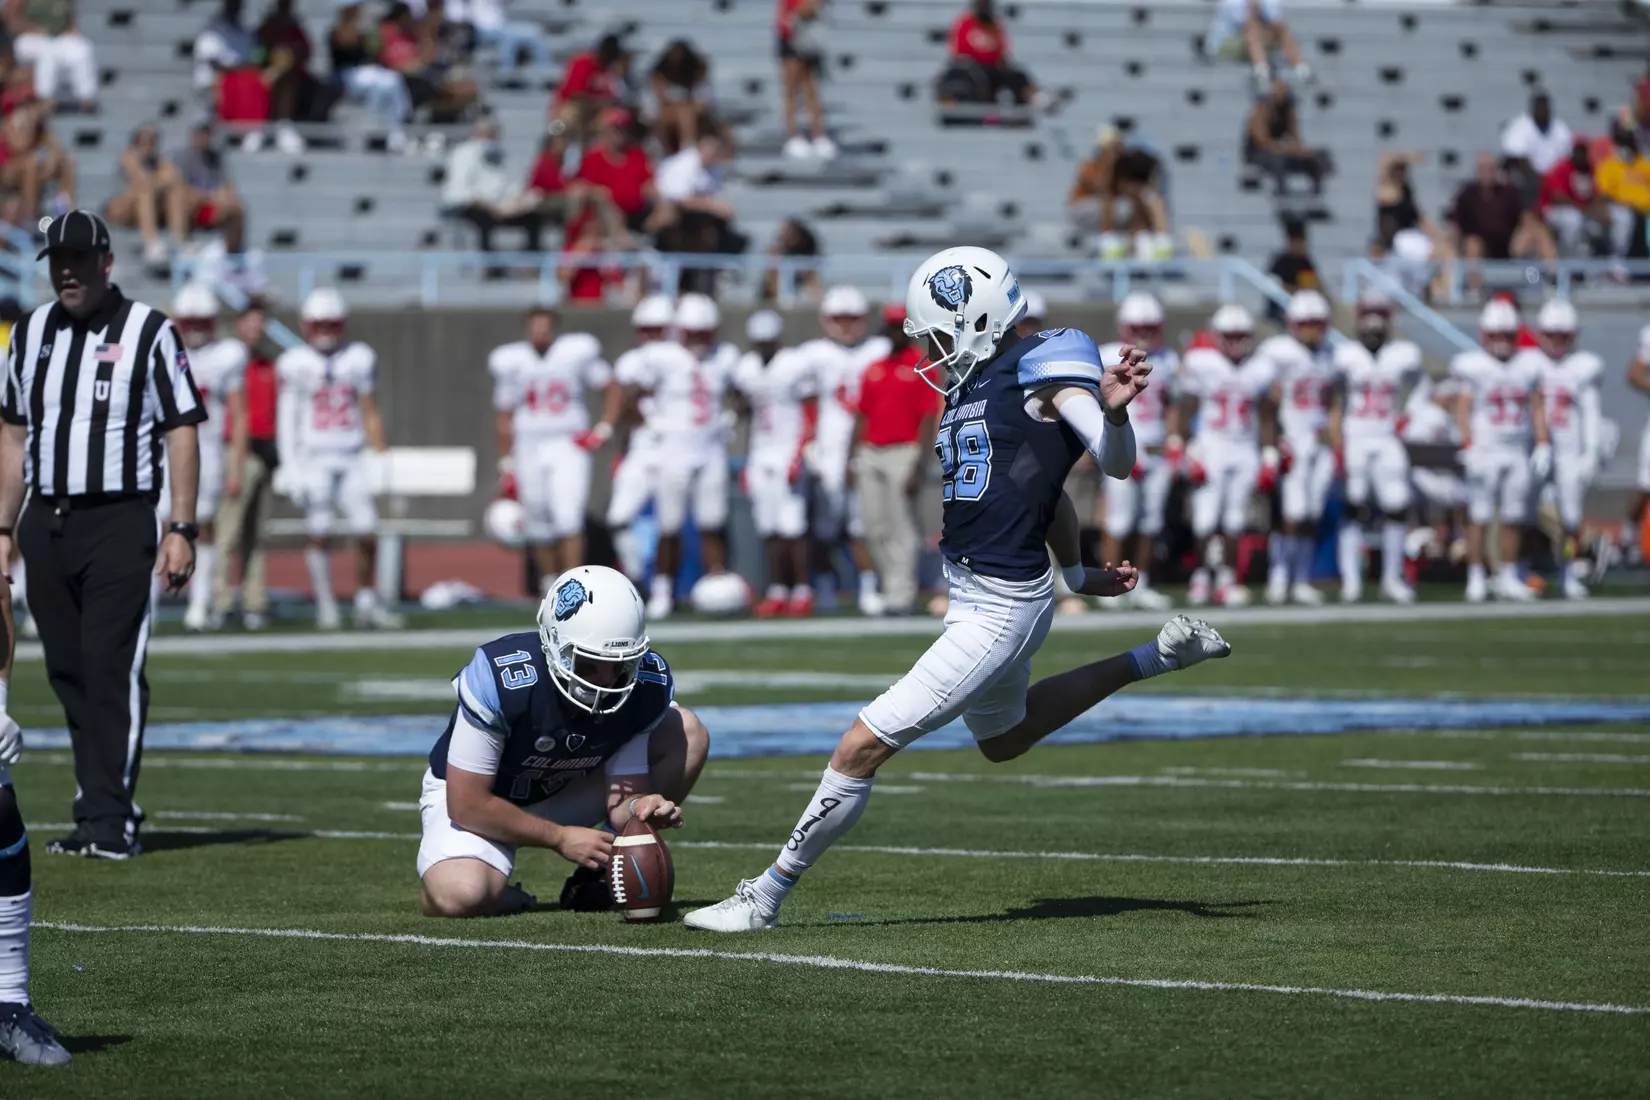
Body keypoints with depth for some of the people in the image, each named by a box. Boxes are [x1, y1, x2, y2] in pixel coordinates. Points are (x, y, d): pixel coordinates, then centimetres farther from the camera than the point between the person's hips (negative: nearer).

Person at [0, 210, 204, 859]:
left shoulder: (148, 332, -2)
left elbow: (182, 433, -4)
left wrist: (182, 529, -11)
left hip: (119, 520, -5)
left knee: (112, 670, -10)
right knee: (68, 673, 6)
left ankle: (111, 821, -9)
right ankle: (95, 811, 12)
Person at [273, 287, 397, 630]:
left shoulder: (359, 358, 7)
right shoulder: (295, 363, -2)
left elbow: (370, 412, 13)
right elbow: (286, 418, -2)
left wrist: (383, 457, 10)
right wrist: (290, 466, -8)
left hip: (352, 458, 3)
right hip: (313, 459, -3)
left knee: (367, 533, -3)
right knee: (319, 534, -5)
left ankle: (367, 602, 11)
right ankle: (325, 605, 6)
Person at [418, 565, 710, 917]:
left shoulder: (647, 686, -21)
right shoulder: (500, 679, -34)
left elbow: (623, 796, -15)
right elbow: (466, 804, -26)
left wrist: (640, 808, -39)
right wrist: (561, 838, -23)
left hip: (563, 791, 5)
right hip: (467, 795, -5)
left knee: (686, 733, -12)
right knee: (460, 896, -37)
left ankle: (595, 876, -3)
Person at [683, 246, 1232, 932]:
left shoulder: (1042, 369, -14)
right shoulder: (969, 387, 12)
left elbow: (1116, 463, -25)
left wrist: (1113, 408, -47)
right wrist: (1076, 573, 35)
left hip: (999, 611, -11)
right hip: (971, 595, 11)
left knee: (862, 748, -10)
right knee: (1004, 740, 34)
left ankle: (765, 896, 0)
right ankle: (1157, 657, 35)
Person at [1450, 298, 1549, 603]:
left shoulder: (1528, 365, 7)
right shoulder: (1474, 367, -4)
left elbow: (1537, 409, 10)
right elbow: (1463, 409, -5)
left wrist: (1542, 446, 3)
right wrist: (1468, 446, -15)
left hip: (1517, 452, 4)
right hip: (1485, 450, -4)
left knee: (1513, 519, 6)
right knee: (1479, 517, -5)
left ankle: (1508, 578, 15)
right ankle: (1476, 579, 1)